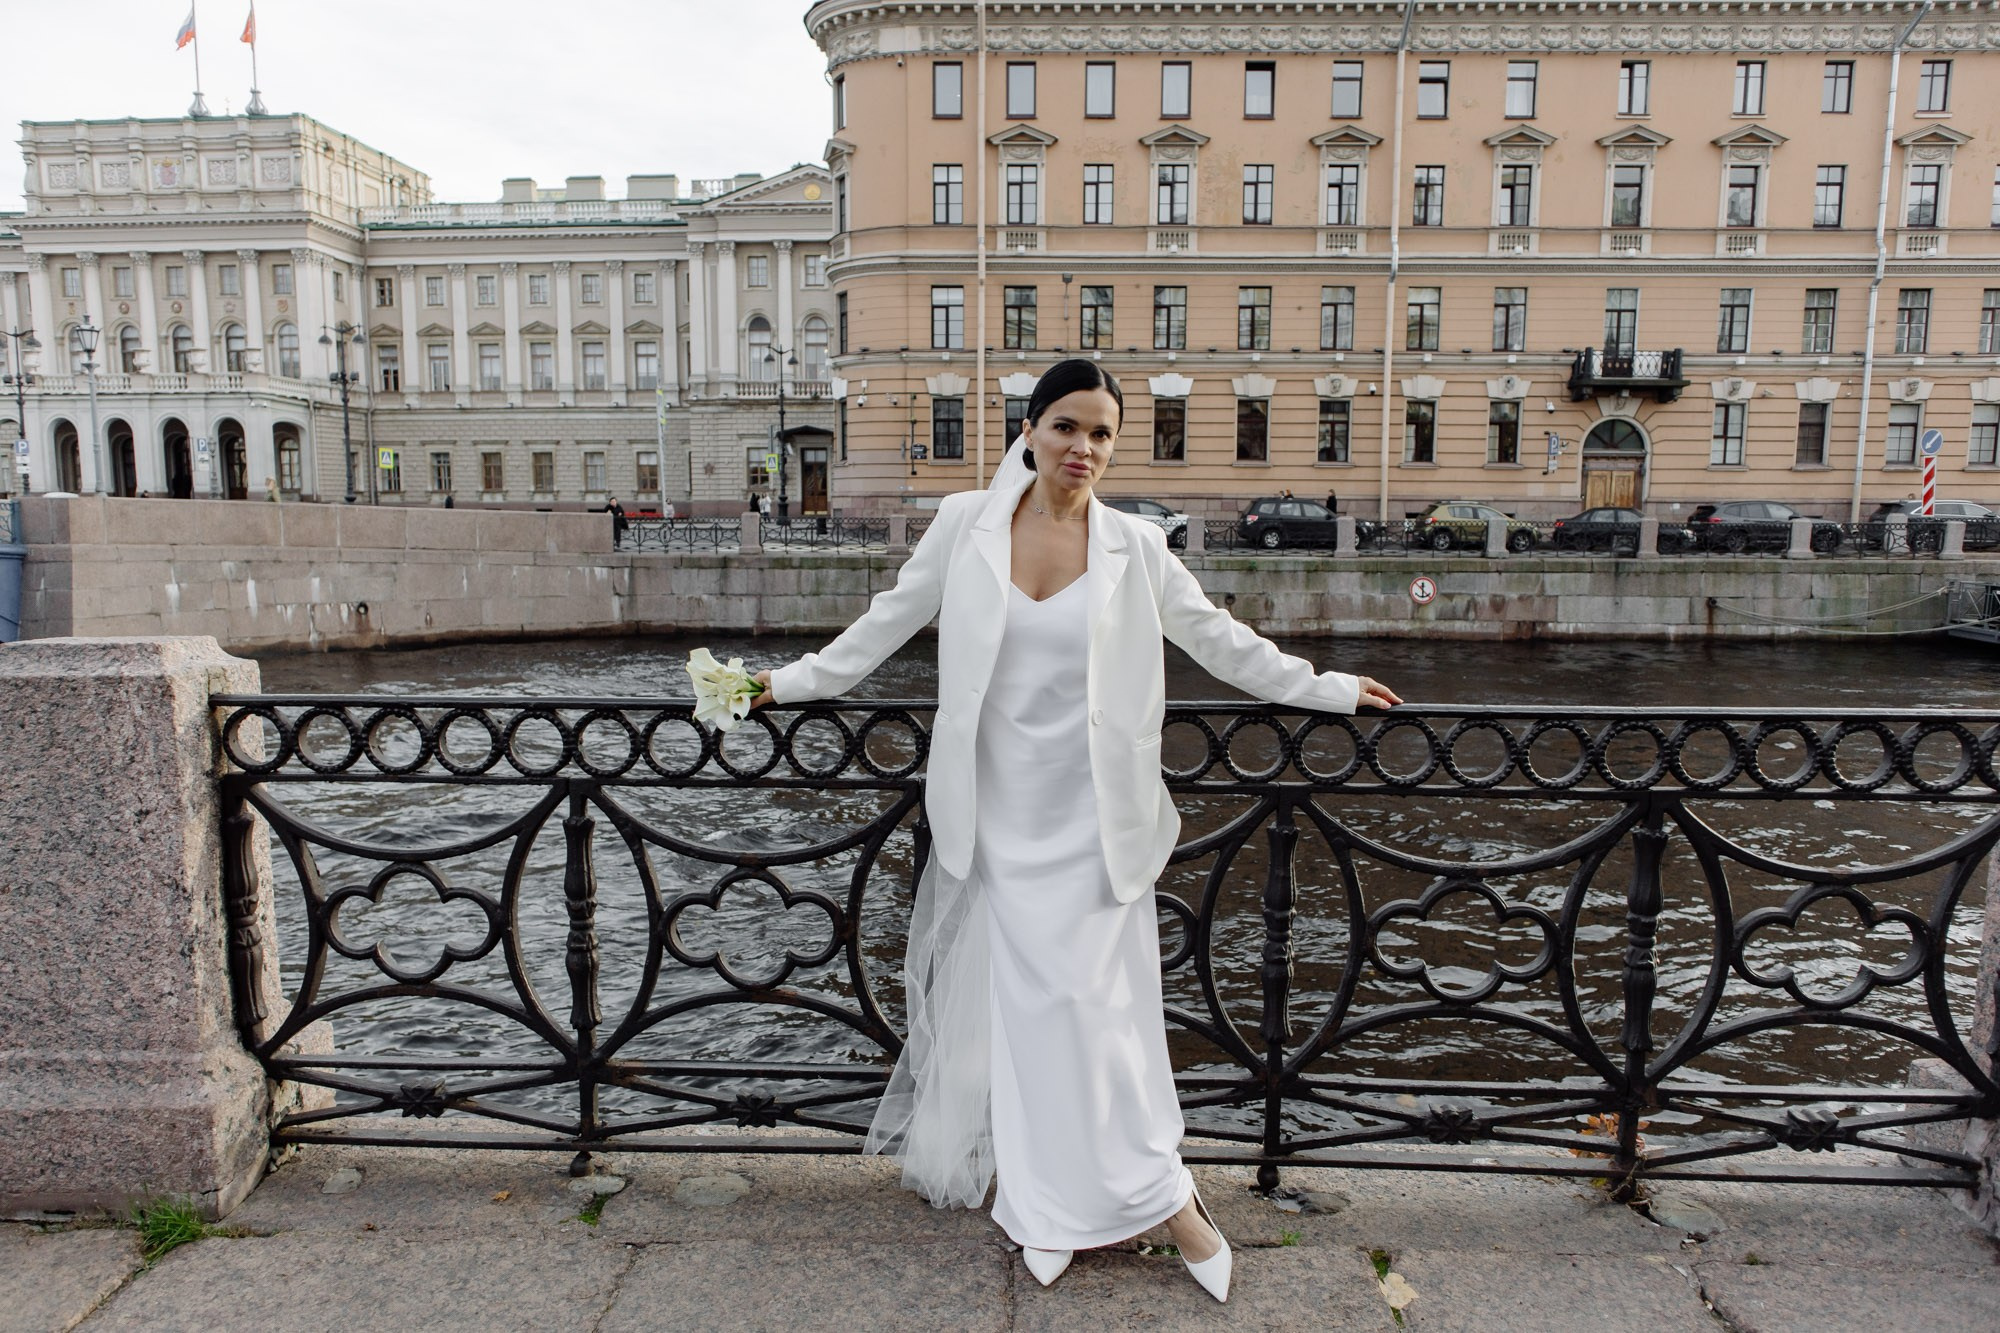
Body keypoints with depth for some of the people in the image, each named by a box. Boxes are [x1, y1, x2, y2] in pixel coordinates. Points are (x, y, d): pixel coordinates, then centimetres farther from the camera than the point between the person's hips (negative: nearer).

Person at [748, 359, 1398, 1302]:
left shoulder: (1132, 547, 0)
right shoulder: (966, 524, 0)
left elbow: (1219, 638, 9)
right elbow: (891, 620, 10)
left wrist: (1328, 690, 12)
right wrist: (796, 681, 14)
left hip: (1086, 813, -1)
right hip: (996, 809, 2)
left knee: (1088, 998, -2)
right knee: (1003, 996, 7)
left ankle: (1155, 1191, 17)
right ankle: (1055, 1206, 25)